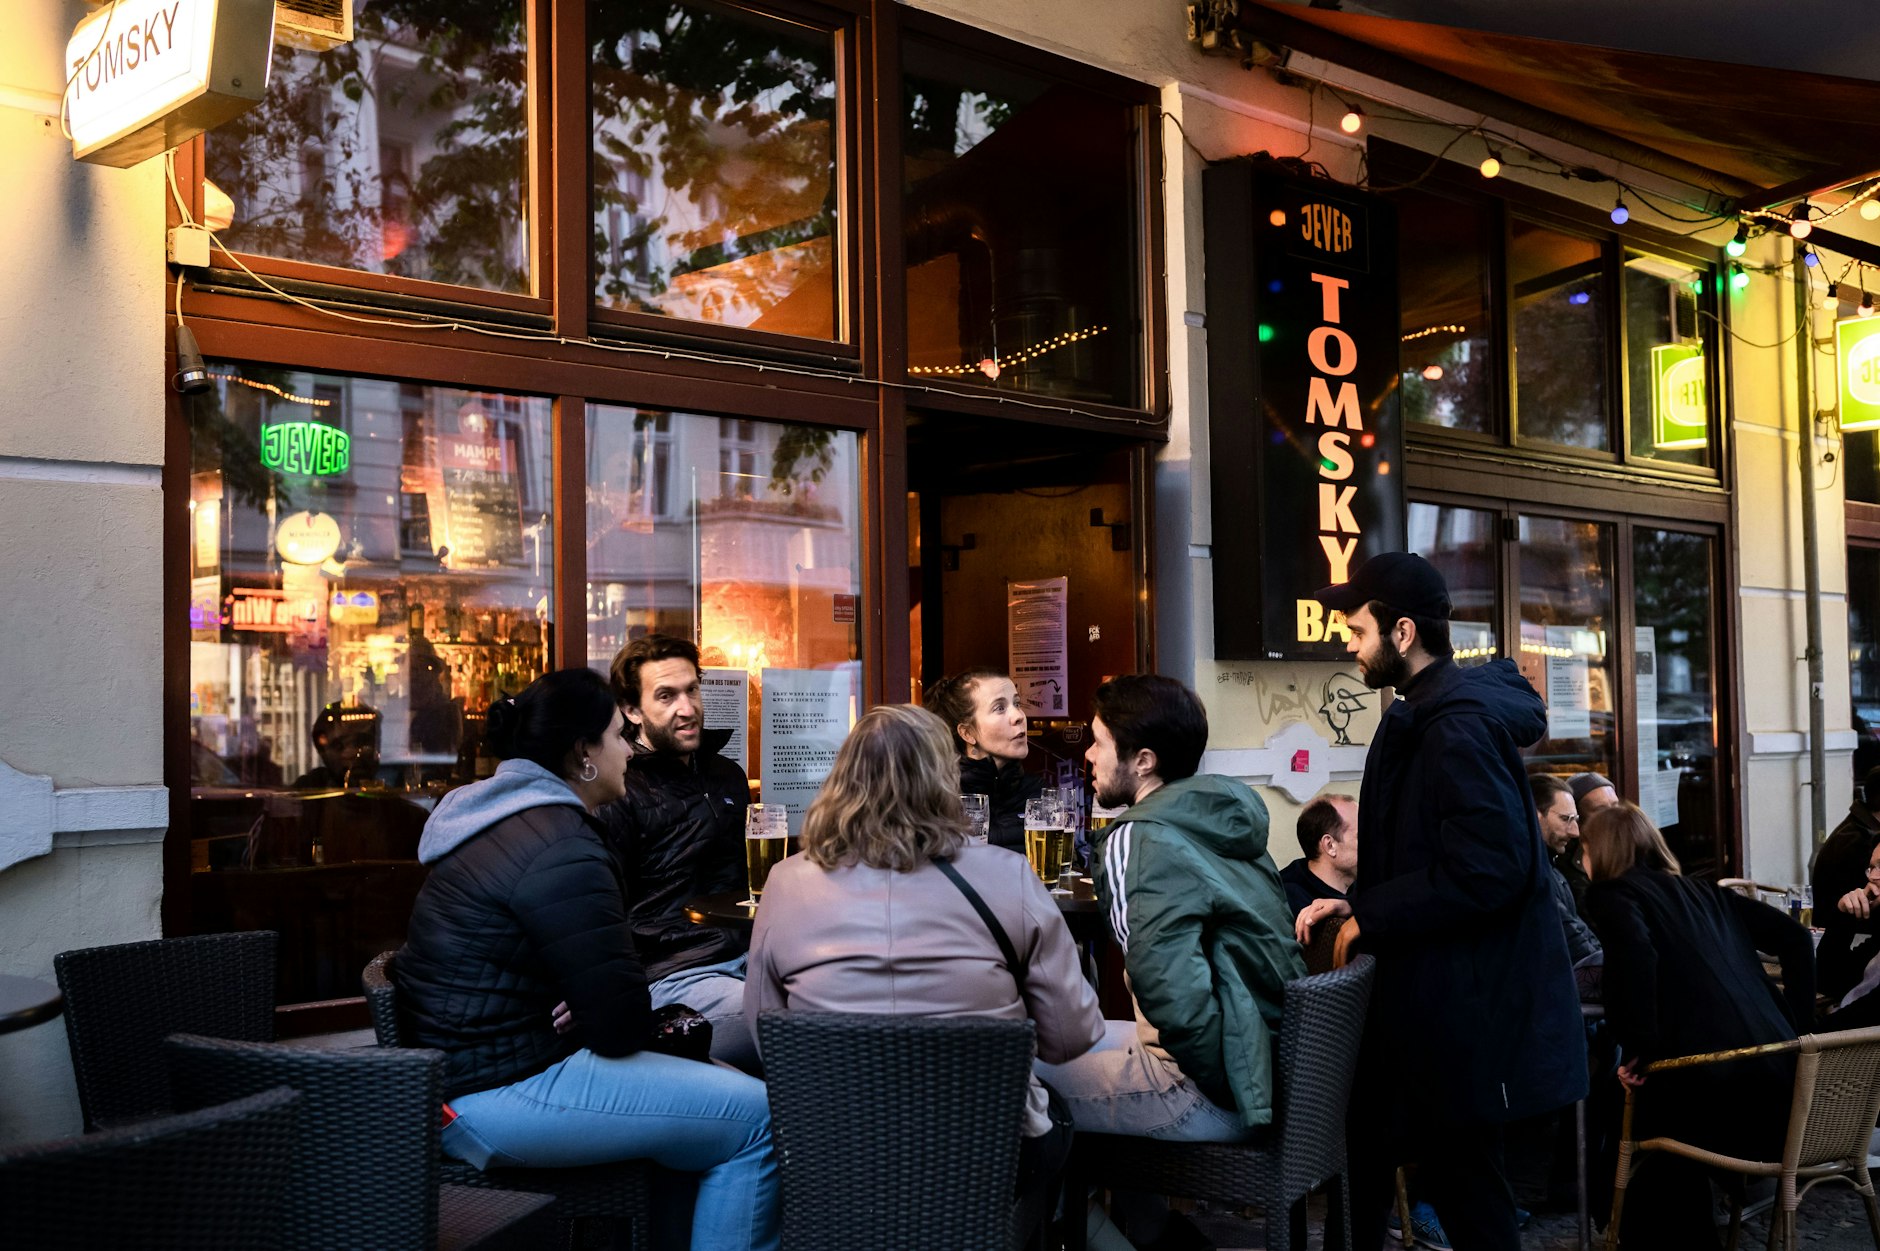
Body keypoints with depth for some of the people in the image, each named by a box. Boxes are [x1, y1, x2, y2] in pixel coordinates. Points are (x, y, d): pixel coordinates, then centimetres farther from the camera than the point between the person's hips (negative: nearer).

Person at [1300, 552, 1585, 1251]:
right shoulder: (1421, 719, 12)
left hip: (1470, 1004, -10)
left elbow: (1488, 871, -28)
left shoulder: (1459, 727, -21)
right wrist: (1359, 904, 6)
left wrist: (1371, 916, -18)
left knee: (1463, 1185, 3)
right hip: (1432, 993, 10)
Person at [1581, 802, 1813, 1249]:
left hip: (1713, 1077, -7)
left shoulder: (1612, 892, 4)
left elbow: (1634, 952, -18)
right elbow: (1794, 937, 17)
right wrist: (1796, 1024, 17)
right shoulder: (1704, 891, 24)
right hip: (1780, 1069, 7)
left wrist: (1638, 1047, -12)